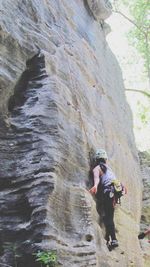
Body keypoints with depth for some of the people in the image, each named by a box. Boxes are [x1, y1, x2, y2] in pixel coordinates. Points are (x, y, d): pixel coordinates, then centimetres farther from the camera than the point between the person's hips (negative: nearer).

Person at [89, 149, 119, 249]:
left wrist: (95, 186, -32)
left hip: (109, 190, -6)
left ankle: (113, 240, -14)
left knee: (108, 217, -6)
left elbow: (97, 178, -14)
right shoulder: (108, 167, 26)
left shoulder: (96, 168, 8)